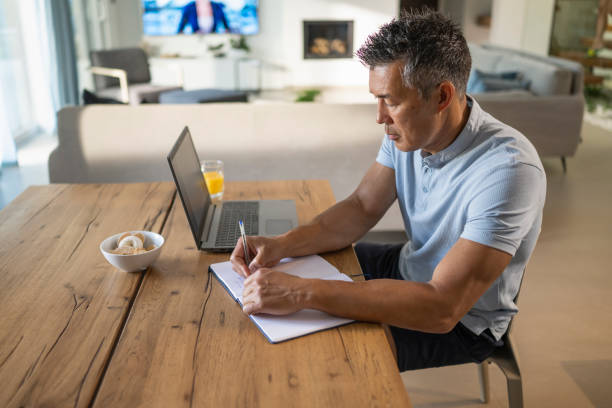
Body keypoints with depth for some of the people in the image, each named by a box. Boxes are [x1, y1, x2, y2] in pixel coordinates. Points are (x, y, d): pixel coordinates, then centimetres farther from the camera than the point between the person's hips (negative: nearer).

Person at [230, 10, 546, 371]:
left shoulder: (508, 169, -34)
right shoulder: (408, 130, -10)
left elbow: (442, 308, -39)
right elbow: (362, 208, -4)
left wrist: (305, 292, -43)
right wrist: (282, 245, -22)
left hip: (463, 320, -6)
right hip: (409, 267, 7)